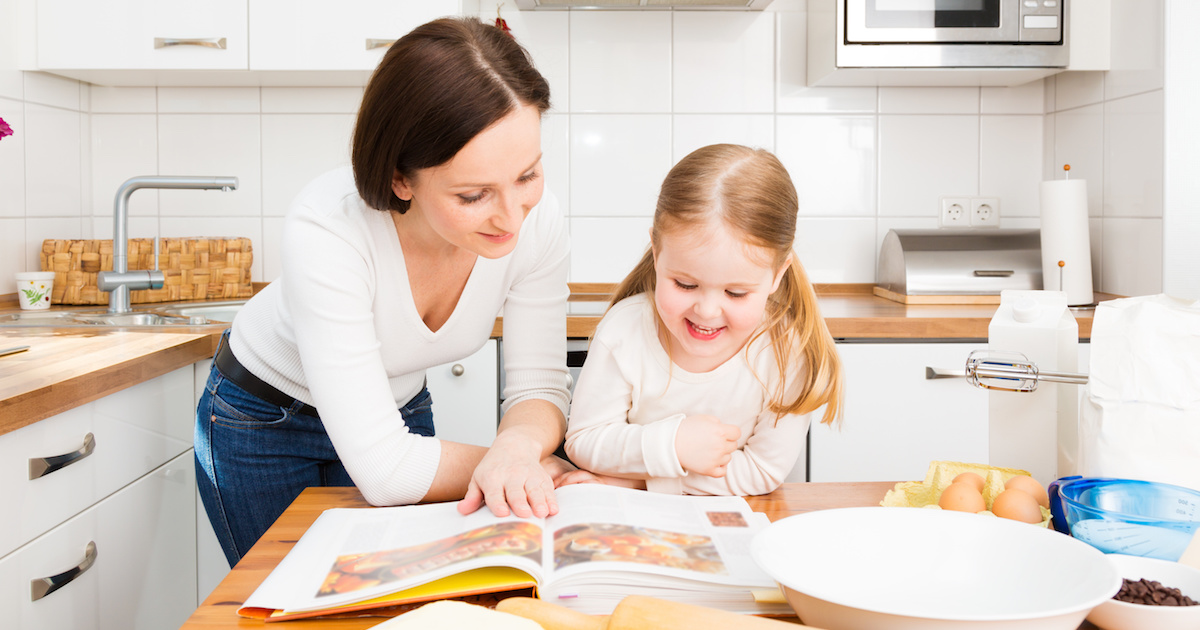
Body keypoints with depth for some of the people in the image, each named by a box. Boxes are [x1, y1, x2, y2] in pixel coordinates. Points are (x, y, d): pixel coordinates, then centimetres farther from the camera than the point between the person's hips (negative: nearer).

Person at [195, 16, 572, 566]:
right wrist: (517, 463, -30)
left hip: (401, 406, 4)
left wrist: (518, 447, -41)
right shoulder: (327, 229, -39)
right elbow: (384, 469, -40)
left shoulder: (537, 221, -27)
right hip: (263, 418, -3)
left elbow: (537, 386, -19)